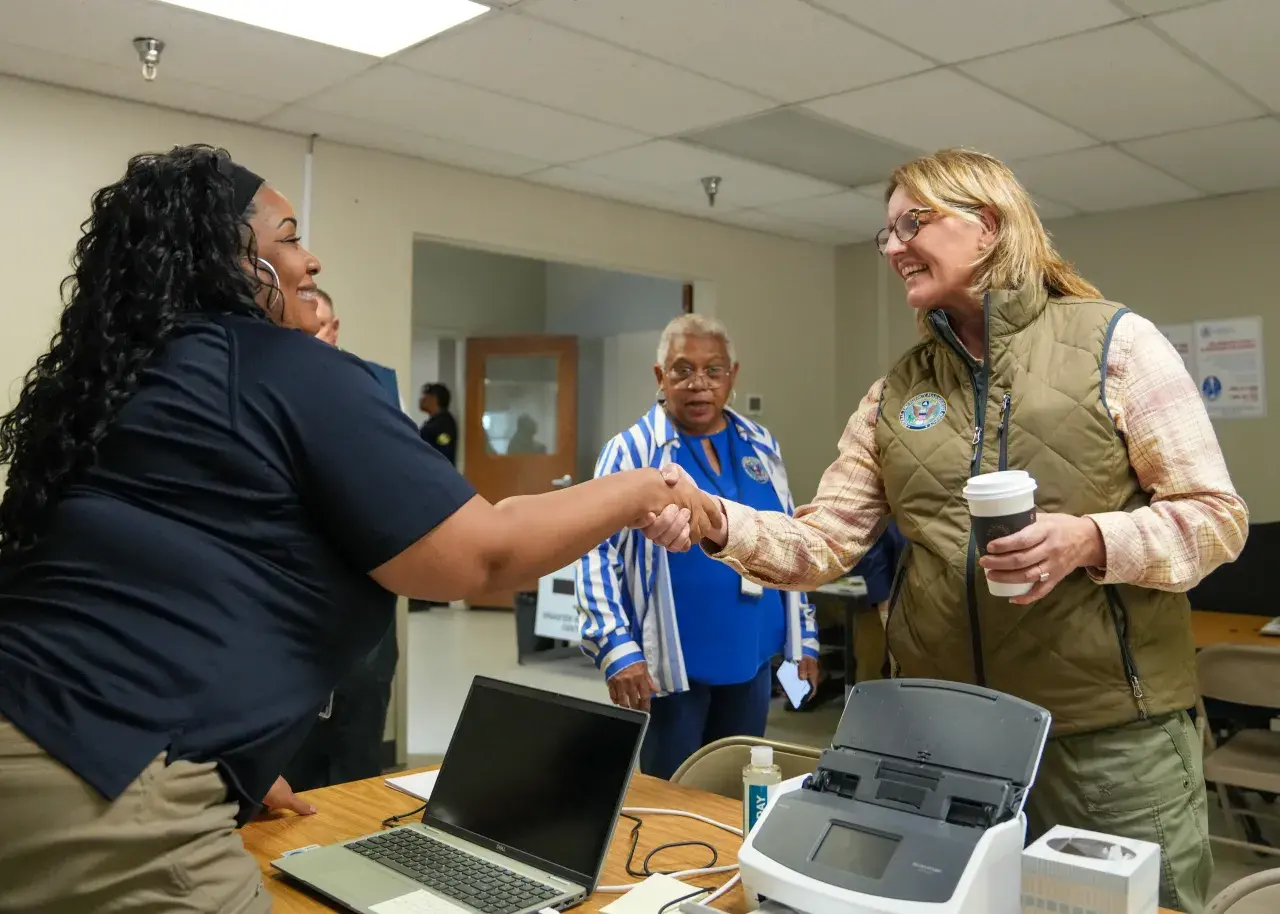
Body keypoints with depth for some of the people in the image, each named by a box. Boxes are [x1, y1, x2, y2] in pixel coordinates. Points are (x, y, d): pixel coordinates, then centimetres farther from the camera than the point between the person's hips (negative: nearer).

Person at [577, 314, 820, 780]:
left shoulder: (762, 446, 7)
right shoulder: (630, 452, -8)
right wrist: (618, 650, -22)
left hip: (753, 658, 5)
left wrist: (804, 636, 12)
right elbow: (596, 554, -13)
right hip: (671, 665, -4)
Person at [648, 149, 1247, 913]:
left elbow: (1217, 514, -4)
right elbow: (822, 544, 3)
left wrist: (1091, 541, -23)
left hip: (1113, 732, -3)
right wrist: (717, 523, -15)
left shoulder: (1113, 340, -4)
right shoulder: (897, 393, 7)